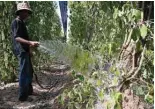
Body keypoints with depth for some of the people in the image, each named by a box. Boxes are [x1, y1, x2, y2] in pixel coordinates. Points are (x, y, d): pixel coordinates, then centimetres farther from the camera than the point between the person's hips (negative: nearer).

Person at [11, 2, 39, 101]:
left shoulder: (21, 23, 19)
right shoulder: (16, 22, -12)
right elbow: (17, 37, -24)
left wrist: (29, 47, 29)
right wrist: (30, 42, -36)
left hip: (25, 51, 10)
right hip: (21, 51, -10)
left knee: (29, 72, 17)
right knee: (24, 73, -8)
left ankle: (29, 91, 29)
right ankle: (23, 96, -2)